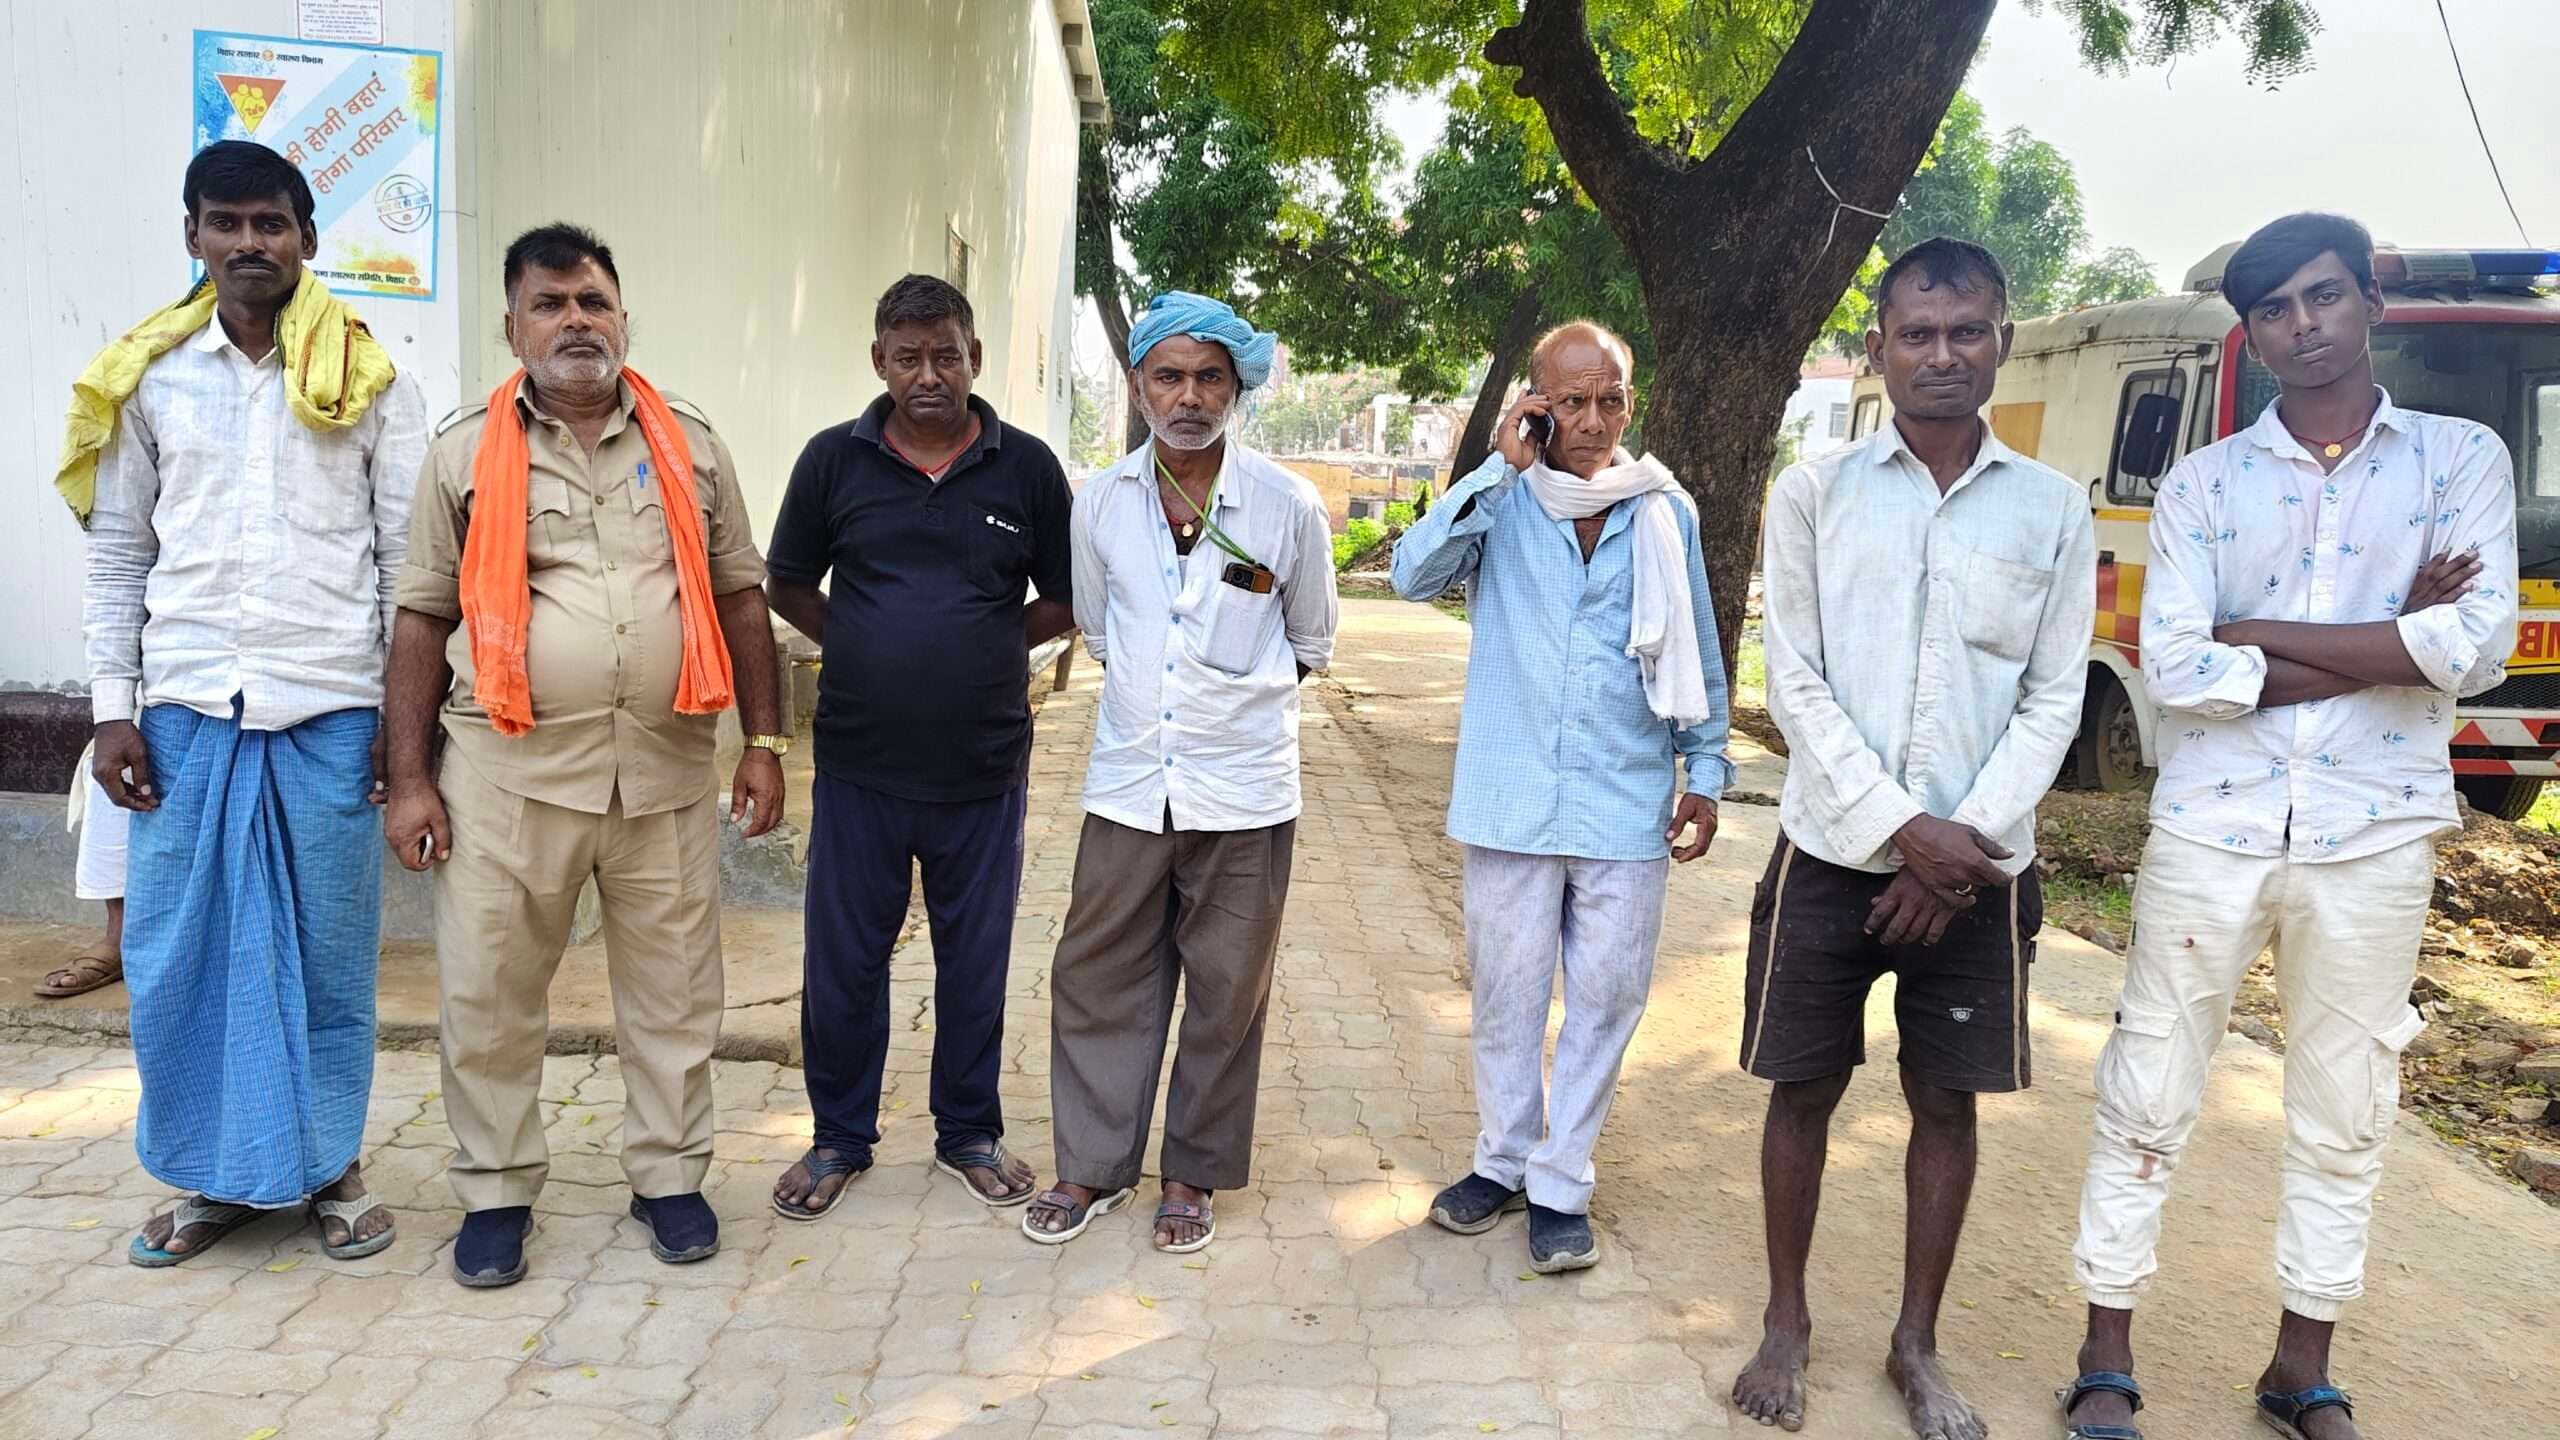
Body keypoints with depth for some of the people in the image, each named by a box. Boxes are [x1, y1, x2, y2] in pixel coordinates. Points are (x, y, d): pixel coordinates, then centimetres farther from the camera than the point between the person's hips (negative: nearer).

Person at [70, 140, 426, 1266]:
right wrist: (114, 709, 3)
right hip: (185, 708, 2)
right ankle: (216, 1174, 21)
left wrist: (405, 711, -3)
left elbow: (406, 558, 2)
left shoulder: (371, 382, 3)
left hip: (329, 710, -2)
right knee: (179, 950, 6)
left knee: (329, 951, 5)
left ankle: (328, 1165, 20)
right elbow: (117, 555, 10)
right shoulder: (149, 378, 8)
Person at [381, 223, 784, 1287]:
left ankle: (669, 1176, 25)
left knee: (672, 988, 8)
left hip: (666, 771, 1)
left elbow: (739, 596, 11)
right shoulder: (465, 451, 5)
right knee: (490, 991, 6)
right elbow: (424, 619, 4)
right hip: (508, 772, -1)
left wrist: (765, 740, 5)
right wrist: (410, 778, -1)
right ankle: (496, 1191, 24)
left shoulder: (689, 443, 9)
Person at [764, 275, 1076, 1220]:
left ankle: (969, 1132, 30)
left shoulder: (1027, 467, 0)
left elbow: (1065, 602, 7)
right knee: (842, 960, 9)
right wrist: (864, 647, 0)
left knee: (975, 961, 11)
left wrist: (984, 648, -1)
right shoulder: (835, 459, 1)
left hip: (984, 767, 0)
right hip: (859, 765, 1)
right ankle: (840, 1136, 28)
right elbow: (787, 587, 11)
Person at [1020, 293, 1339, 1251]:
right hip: (1128, 784, 2)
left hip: (1244, 794, -2)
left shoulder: (1289, 507, -5)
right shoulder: (1101, 502, 1)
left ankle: (1193, 1176, 24)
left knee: (1226, 995, 8)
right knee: (1098, 980, 8)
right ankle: (1095, 1166, 25)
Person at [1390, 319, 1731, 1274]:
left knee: (1605, 996, 5)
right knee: (1507, 991, 9)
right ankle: (1504, 1159, 27)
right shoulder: (1498, 501, -1)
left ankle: (1560, 1183, 18)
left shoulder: (1666, 511, 4)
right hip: (1513, 793, -1)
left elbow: (1697, 653, 10)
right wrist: (1502, 468, -18)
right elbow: (1415, 574, -17)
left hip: (1627, 800, 1)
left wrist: (1705, 771, 8)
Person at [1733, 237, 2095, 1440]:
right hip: (1832, 850, -1)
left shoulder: (2054, 510, 3)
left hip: (1980, 863, 1)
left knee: (1948, 1101, 9)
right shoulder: (1812, 494, 0)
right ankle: (1786, 1324, 26)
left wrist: (1966, 840, -11)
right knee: (1804, 1090, 8)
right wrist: (1901, 827, -12)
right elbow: (1795, 685, -4)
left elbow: (2052, 700, 1)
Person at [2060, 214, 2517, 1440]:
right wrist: (2385, 646, -12)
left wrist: (2254, 633, -12)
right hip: (2209, 832, 0)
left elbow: (2478, 650, -12)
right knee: (2146, 1101, 5)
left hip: (2374, 841, 1)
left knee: (2343, 1119, 12)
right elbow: (2174, 672, -10)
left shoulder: (2462, 459, 3)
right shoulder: (2201, 484, 3)